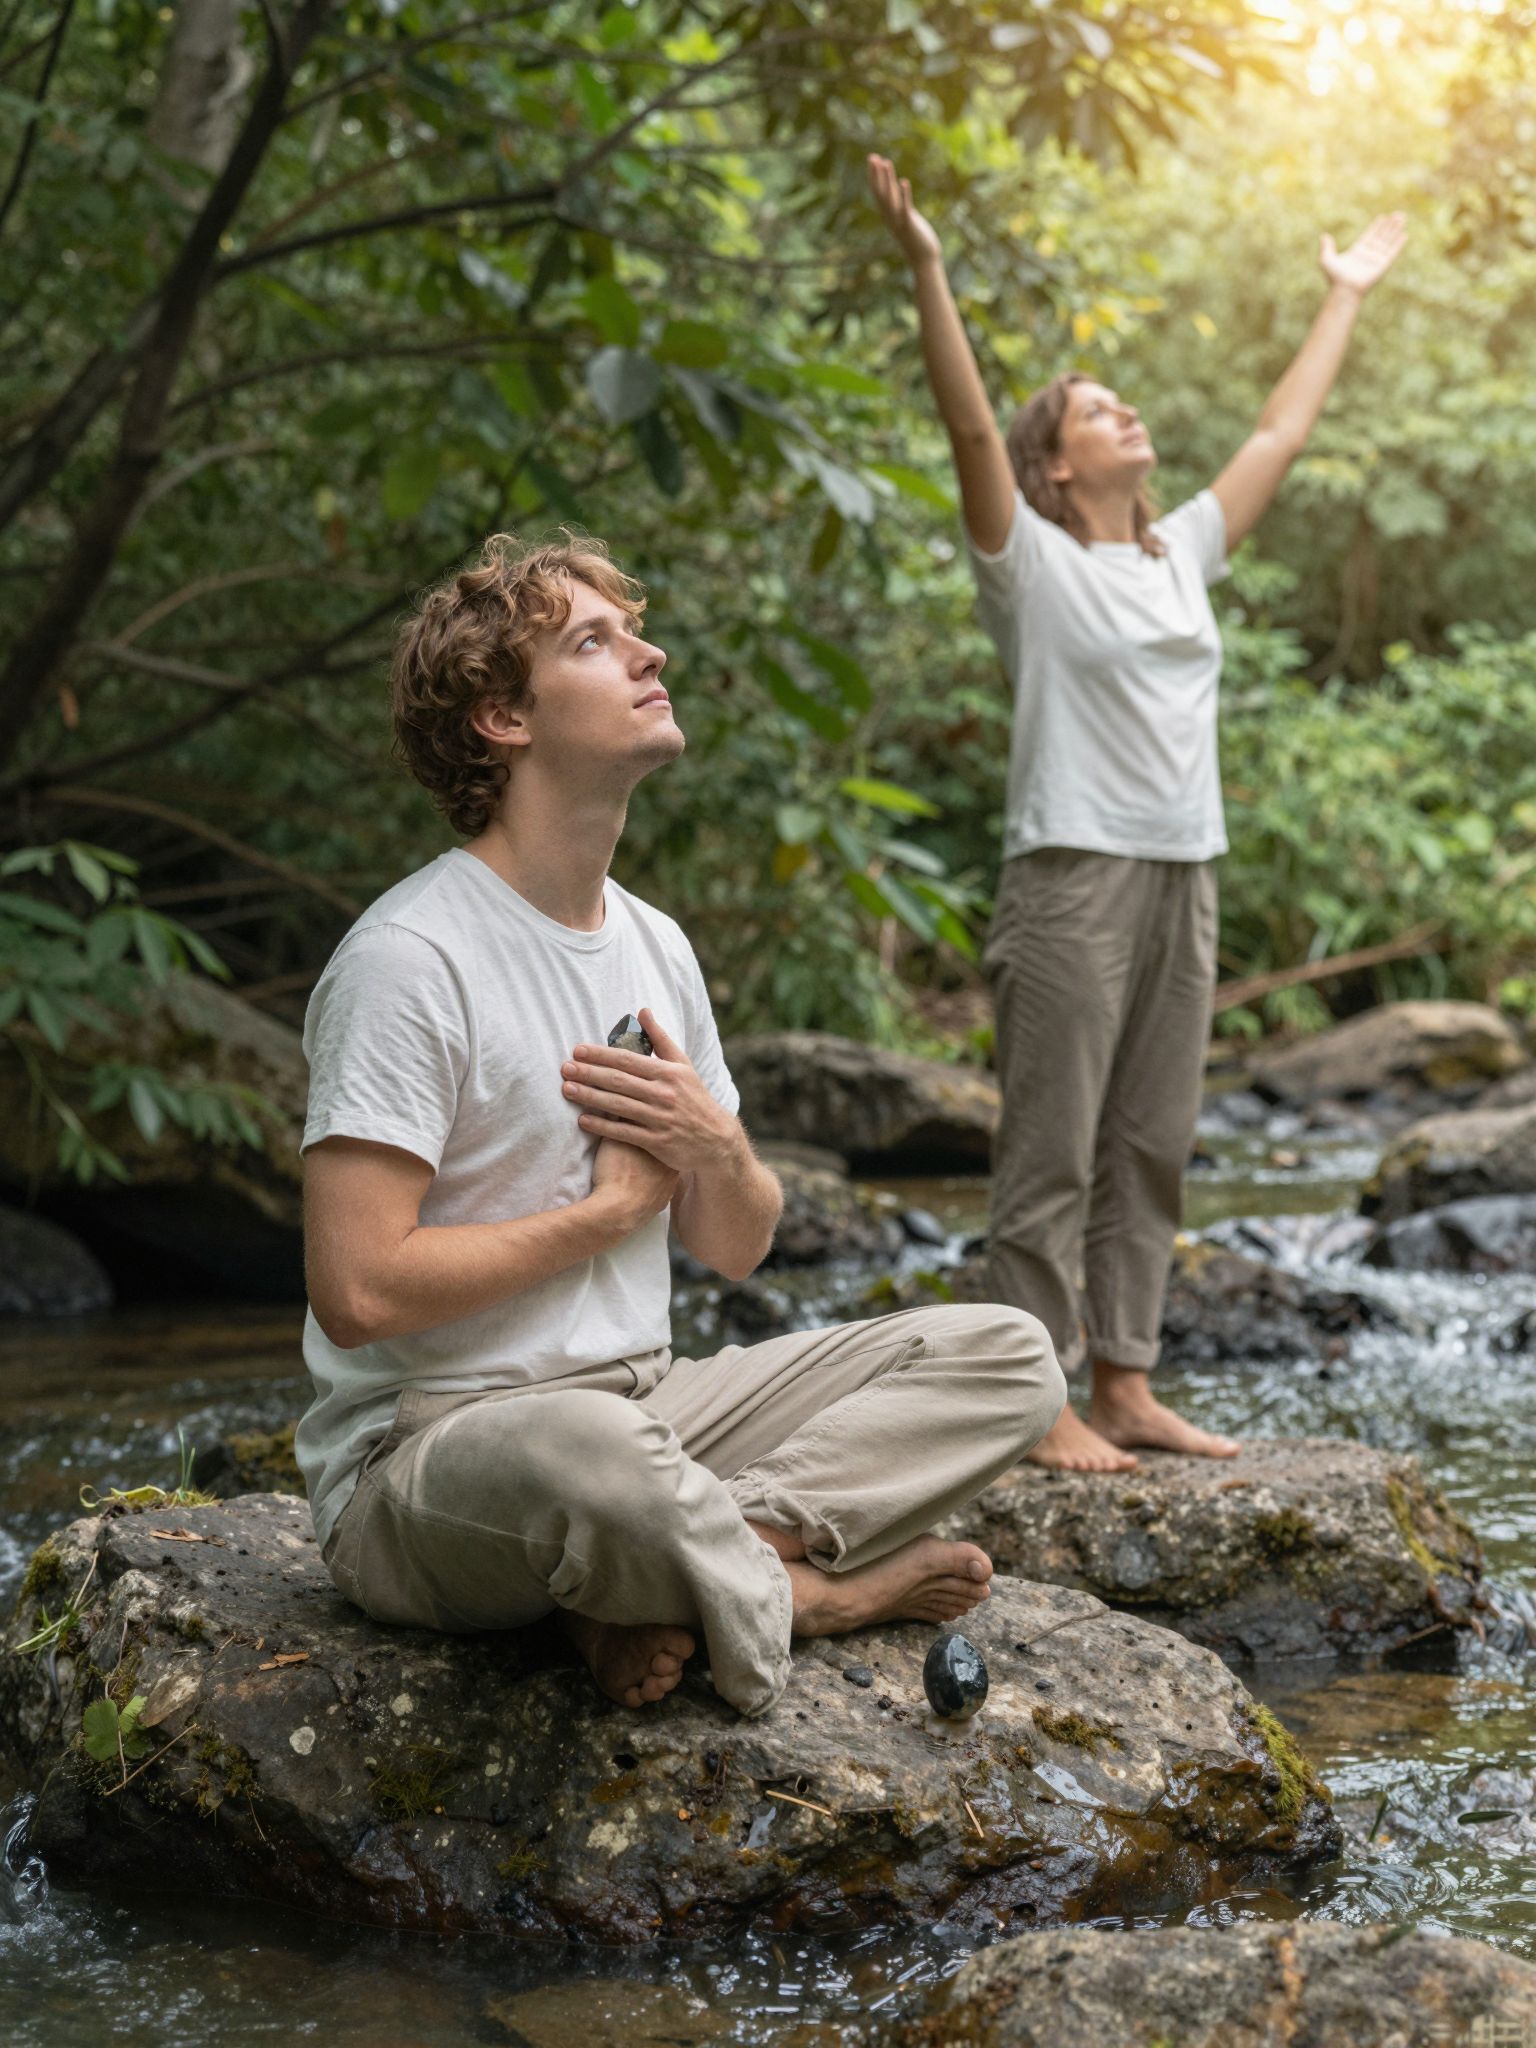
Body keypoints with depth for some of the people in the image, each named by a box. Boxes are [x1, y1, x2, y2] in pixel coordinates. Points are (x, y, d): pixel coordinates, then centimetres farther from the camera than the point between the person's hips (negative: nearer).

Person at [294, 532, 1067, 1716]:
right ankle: (809, 1592, -11)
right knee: (586, 1447, -43)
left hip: (645, 1406, 8)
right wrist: (612, 1206, -10)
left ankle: (667, 1578, -18)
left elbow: (736, 1250, 18)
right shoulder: (411, 958, -13)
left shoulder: (655, 947, 12)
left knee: (1009, 1358, -2)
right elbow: (357, 1291, -22)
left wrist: (716, 1148, -7)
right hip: (422, 1455, -8)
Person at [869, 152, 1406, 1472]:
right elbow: (971, 426, -14)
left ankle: (1124, 1386, 16)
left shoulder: (1182, 556, 16)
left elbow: (1280, 438, 25)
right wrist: (927, 270, -23)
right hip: (1074, 877, -7)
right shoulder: (1032, 561, -1)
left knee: (1148, 1152, 9)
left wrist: (1347, 298, 32)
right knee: (1052, 1157, -4)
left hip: (1182, 879, 7)